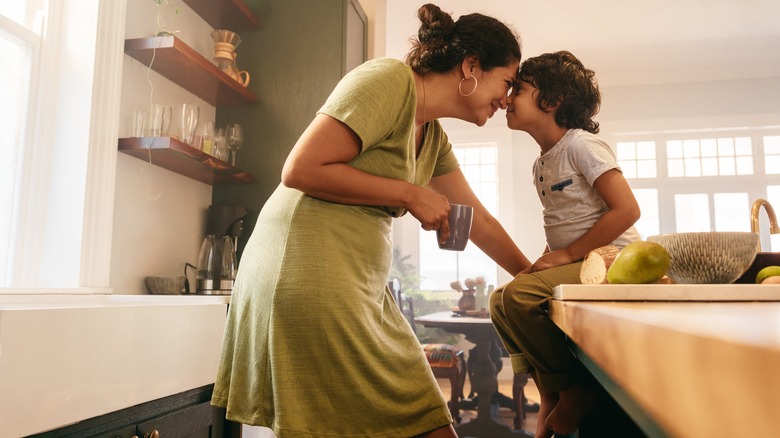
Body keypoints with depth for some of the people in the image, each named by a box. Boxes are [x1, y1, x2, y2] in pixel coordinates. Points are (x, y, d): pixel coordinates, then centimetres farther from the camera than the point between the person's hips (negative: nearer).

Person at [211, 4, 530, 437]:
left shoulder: (434, 139, 16)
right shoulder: (390, 79, -11)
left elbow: (477, 220, 22)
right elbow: (300, 169, -18)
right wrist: (409, 194, -12)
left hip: (363, 287, 9)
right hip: (309, 277, -9)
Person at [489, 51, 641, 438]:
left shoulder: (581, 145, -11)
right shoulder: (541, 163, 15)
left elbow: (627, 210, -18)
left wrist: (567, 254, -19)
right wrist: (546, 260, 2)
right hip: (574, 264, 9)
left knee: (519, 295, -26)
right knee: (500, 299, 5)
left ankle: (574, 391, -6)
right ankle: (549, 395, 10)